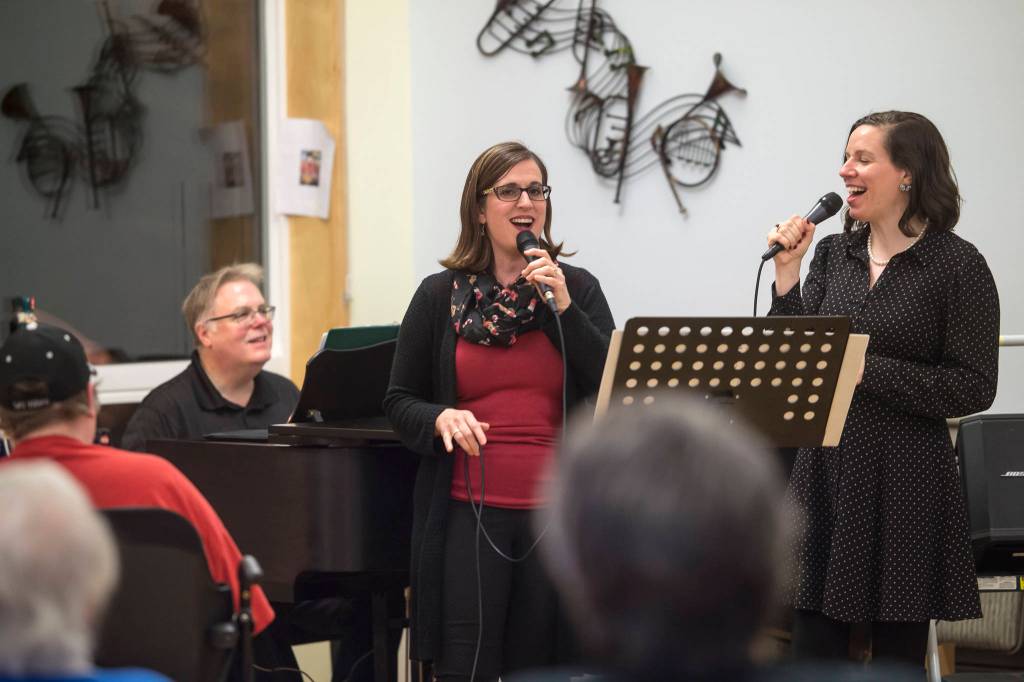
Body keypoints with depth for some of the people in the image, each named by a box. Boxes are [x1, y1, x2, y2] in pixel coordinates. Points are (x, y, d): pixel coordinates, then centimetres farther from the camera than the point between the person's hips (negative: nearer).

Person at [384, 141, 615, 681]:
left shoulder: (578, 289, 8)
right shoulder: (440, 296, 6)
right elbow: (399, 402, 9)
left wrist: (563, 307, -10)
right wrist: (442, 418, -13)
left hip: (556, 512, 1)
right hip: (469, 510, -1)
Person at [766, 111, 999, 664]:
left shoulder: (958, 264, -6)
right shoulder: (833, 254, 10)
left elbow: (973, 388, -11)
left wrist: (867, 371, -16)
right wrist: (786, 271, -3)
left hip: (906, 485, -5)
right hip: (825, 472, 5)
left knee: (897, 654, 4)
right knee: (814, 650, 5)